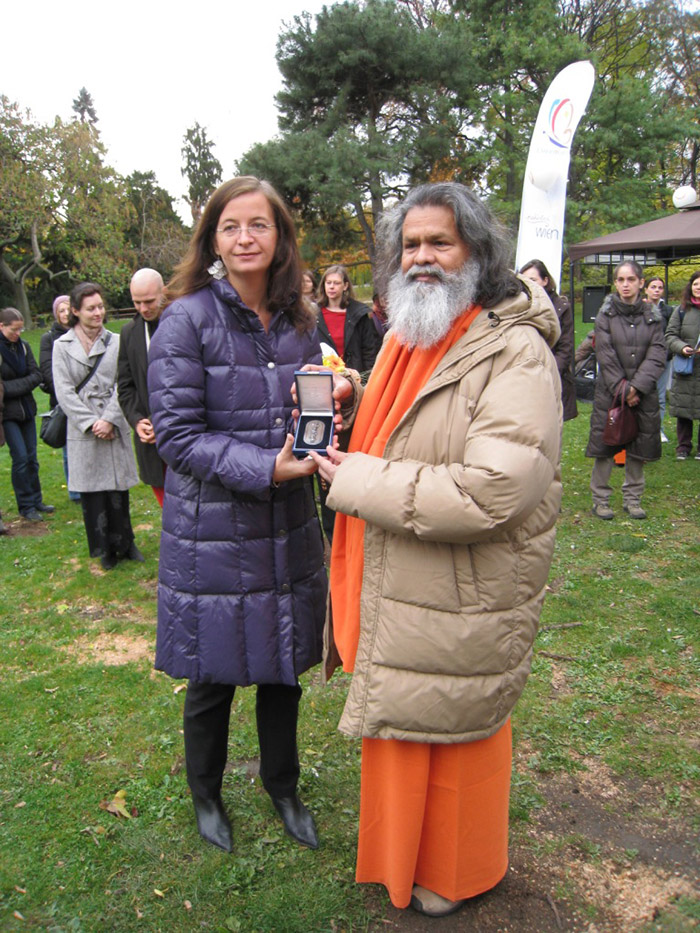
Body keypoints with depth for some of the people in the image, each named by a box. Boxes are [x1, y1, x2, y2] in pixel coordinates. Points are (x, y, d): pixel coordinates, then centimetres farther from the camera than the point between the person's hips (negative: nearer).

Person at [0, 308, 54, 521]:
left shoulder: (23, 346, 5)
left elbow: (36, 375, 2)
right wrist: (23, 385, -14)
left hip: (26, 408, 5)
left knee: (32, 457, 9)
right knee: (20, 457, -7)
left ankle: (36, 501, 20)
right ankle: (26, 506, 5)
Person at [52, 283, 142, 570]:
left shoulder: (115, 342, 5)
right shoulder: (62, 345, 3)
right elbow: (64, 391, -2)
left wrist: (109, 420, -10)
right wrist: (90, 423, -9)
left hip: (114, 428, 1)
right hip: (82, 432, 0)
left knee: (118, 488, 5)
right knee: (91, 492, 4)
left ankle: (124, 543, 21)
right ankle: (105, 549, 18)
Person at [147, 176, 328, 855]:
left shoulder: (298, 322, 6)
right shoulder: (187, 320, -10)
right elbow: (177, 433, -15)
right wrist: (266, 467, -26)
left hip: (287, 529, 5)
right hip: (211, 534, -4)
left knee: (283, 670, 18)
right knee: (213, 679, 12)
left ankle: (282, 786, 43)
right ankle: (205, 797, 40)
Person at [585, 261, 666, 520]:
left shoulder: (652, 316, 4)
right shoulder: (606, 314, -2)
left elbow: (657, 355, -3)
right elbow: (605, 357, -8)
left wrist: (636, 387, -15)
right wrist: (621, 389, -13)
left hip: (644, 394, 2)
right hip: (609, 392, -2)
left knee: (639, 448, 8)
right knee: (605, 445, 0)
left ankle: (632, 498, 22)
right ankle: (600, 500, 13)